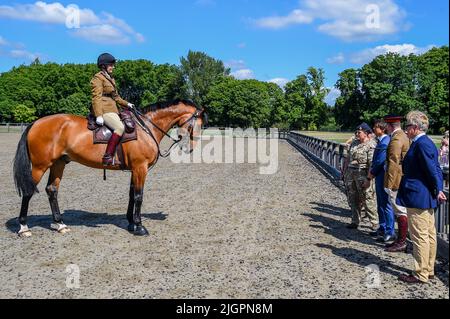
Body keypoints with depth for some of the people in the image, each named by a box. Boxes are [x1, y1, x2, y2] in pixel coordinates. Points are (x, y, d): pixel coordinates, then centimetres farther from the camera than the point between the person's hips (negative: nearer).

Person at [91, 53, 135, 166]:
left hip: (112, 109, 10)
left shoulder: (111, 78, 23)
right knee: (120, 127, -29)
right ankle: (108, 157, -33)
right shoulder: (98, 78, -5)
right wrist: (99, 115, -24)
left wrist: (127, 104, 19)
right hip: (104, 110, -10)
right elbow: (96, 98, -15)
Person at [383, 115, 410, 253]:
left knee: (400, 212, -3)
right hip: (403, 181, 10)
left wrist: (388, 185, -20)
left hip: (397, 181, -10)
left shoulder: (396, 139, -17)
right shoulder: (404, 136, 15)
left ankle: (401, 243, 4)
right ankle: (400, 240, 24)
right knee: (400, 211, 15)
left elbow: (393, 164, -21)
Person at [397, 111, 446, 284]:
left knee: (419, 236, -1)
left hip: (417, 197, -10)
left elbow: (432, 170, -20)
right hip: (427, 198, 10)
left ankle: (421, 274, 8)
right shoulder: (426, 142, 12)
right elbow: (436, 169, 13)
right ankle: (429, 270, 28)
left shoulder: (421, 143, -19)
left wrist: (437, 190, -9)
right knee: (429, 235, 17)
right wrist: (438, 190, 9)